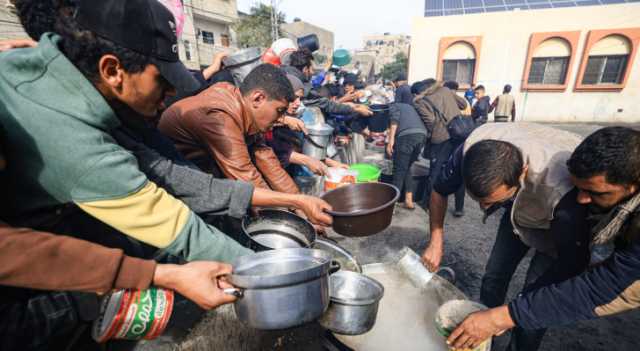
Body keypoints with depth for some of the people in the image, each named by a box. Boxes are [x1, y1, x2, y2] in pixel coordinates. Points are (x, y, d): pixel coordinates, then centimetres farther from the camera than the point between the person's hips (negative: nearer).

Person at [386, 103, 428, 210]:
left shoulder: (393, 106, 21)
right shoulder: (409, 107, 40)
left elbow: (395, 119, -1)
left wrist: (391, 140, -11)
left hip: (407, 135, -6)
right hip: (422, 135, 6)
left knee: (399, 170, 1)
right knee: (407, 168, 19)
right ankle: (409, 199, 14)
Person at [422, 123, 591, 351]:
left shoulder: (560, 191, -44)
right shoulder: (471, 151, -34)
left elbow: (573, 261, -27)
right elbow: (440, 190, -12)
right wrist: (436, 242, -17)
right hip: (520, 209, 4)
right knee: (493, 277, 2)